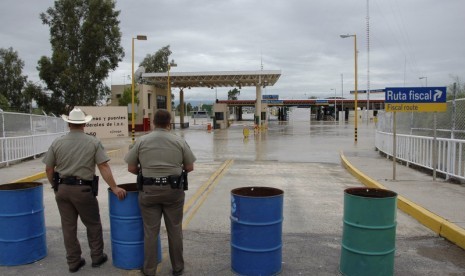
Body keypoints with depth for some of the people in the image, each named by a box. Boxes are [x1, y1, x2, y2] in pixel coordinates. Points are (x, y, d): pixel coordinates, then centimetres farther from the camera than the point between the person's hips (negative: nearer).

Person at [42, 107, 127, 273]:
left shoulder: (57, 143, 0)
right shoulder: (93, 142, -7)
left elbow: (49, 169, 3)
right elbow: (104, 167, -13)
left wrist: (55, 186, 18)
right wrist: (114, 188, -11)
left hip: (62, 189, 3)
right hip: (83, 189, -3)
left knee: (69, 226, 11)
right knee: (93, 224, 14)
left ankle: (73, 262, 20)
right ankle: (97, 257, 23)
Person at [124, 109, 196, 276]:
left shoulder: (141, 141, -1)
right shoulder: (179, 141, -1)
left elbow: (131, 168, 2)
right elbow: (190, 167, 2)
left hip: (149, 190, 0)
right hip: (174, 190, 0)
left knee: (150, 231, 8)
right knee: (175, 230, 11)